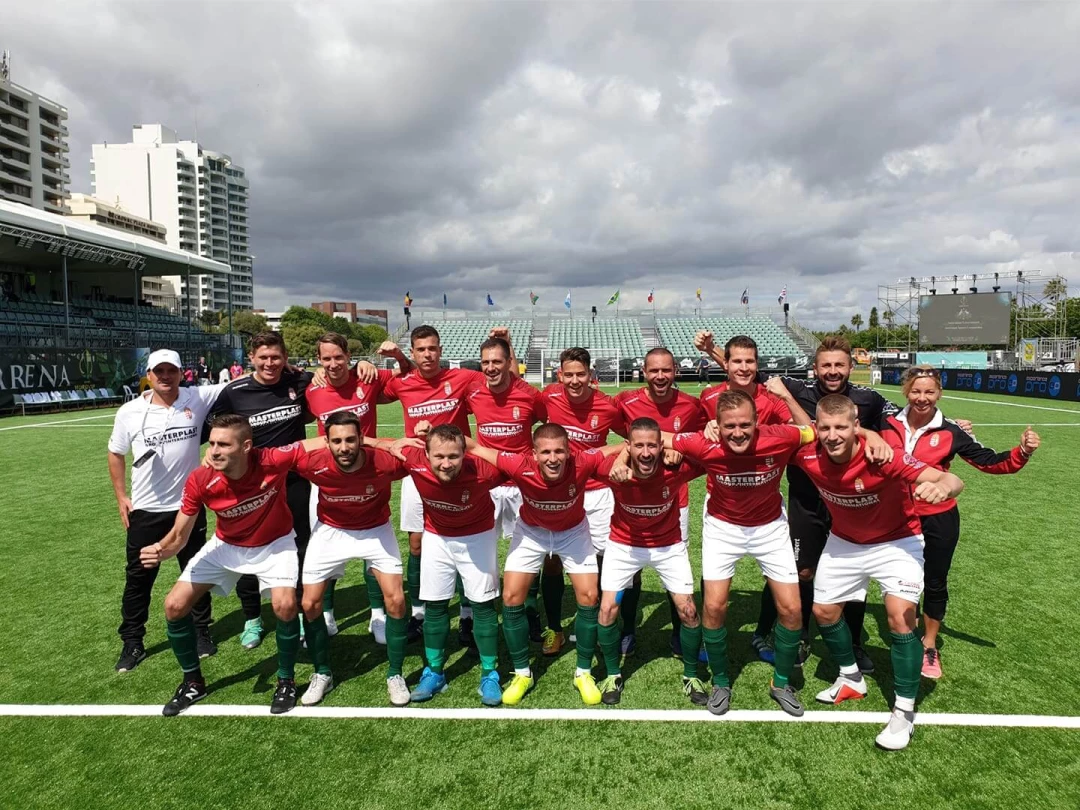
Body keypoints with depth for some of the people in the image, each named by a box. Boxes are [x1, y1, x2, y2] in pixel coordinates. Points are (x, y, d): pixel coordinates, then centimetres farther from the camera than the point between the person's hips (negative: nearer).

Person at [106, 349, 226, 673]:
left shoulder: (198, 399, -8)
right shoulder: (130, 412, -5)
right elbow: (116, 454, 8)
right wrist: (121, 496, 5)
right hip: (145, 509, 1)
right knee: (138, 576, 12)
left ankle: (201, 632, 30)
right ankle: (132, 642, 27)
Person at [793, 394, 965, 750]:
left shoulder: (882, 455, -36)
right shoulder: (808, 456, -24)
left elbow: (953, 481, -41)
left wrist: (940, 486, -65)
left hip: (896, 542, -4)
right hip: (843, 542, 5)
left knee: (901, 618, -17)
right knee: (823, 611, 11)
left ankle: (904, 711, 4)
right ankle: (851, 679, 38)